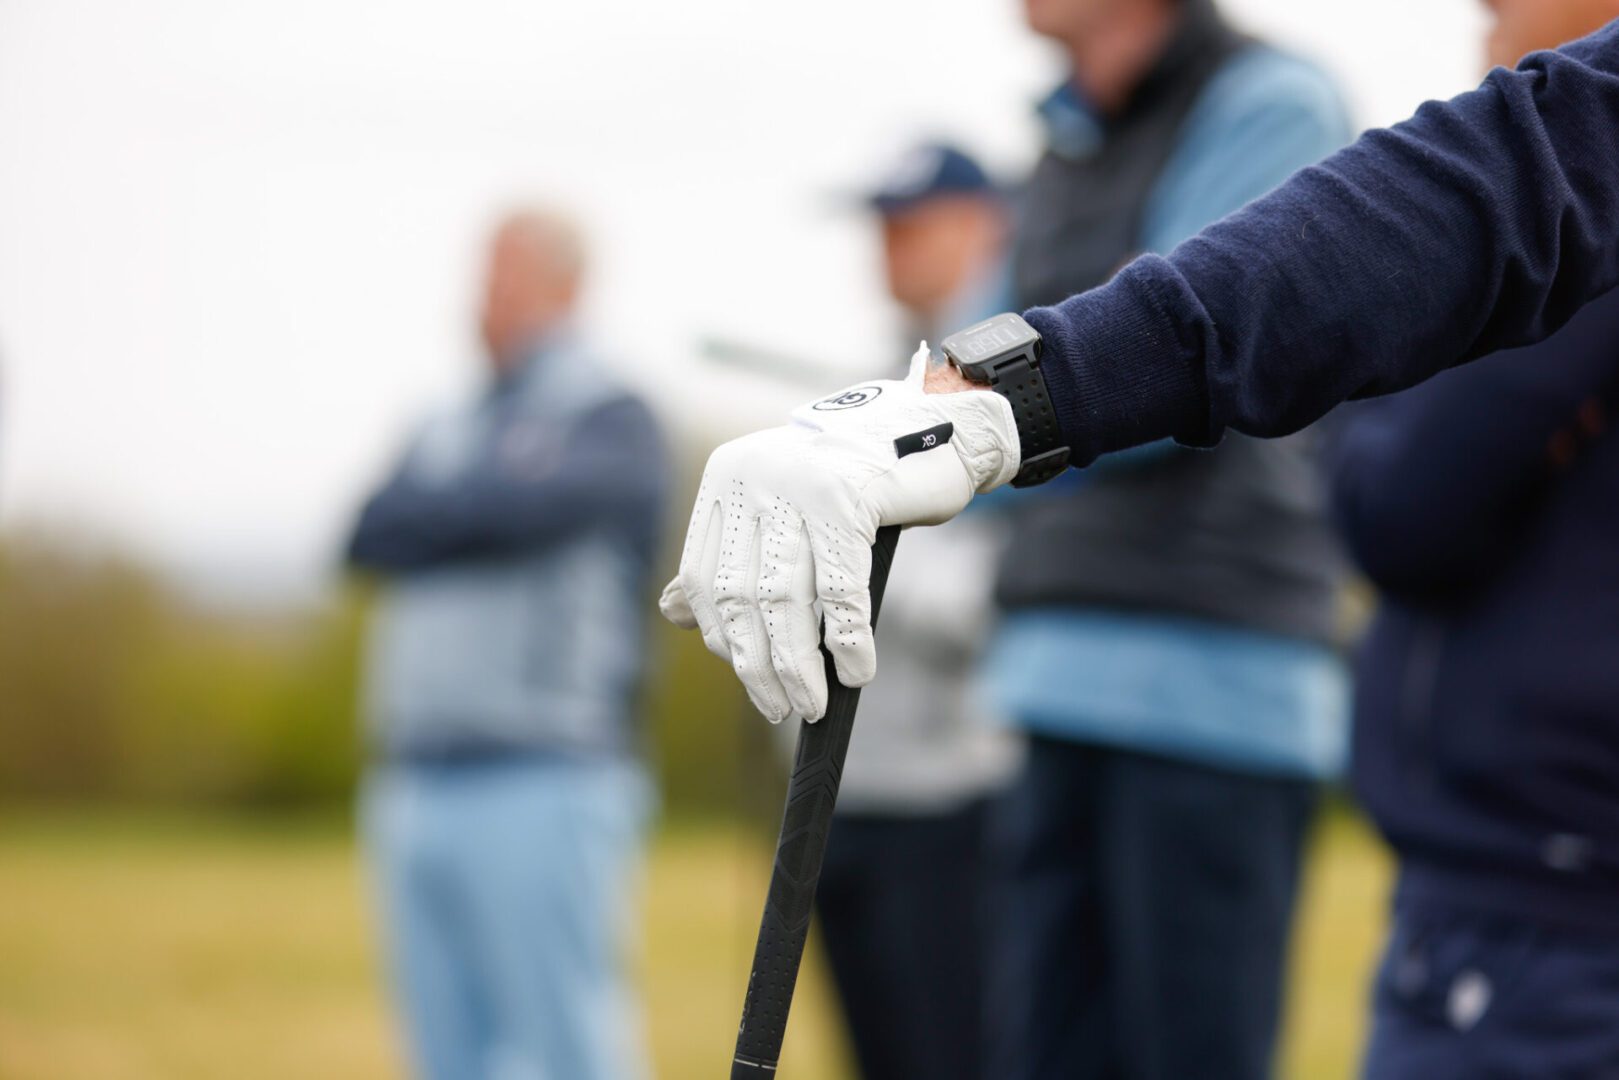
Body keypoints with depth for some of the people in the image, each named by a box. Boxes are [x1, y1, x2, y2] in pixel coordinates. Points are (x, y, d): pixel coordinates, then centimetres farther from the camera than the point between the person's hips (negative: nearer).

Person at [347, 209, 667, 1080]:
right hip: (414, 791, 7)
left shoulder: (610, 419, -1)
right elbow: (371, 538, 5)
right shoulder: (448, 432, 20)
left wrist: (425, 515, -1)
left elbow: (526, 507, -19)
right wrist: (485, 507, -8)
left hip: (542, 787, -7)